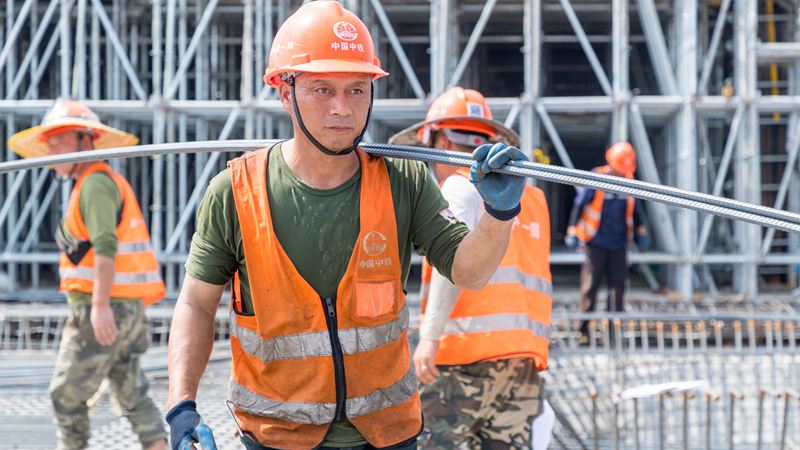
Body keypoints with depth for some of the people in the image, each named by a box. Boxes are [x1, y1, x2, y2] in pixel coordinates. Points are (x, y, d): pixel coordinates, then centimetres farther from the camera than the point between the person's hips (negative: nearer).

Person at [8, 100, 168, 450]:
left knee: (67, 393, 1)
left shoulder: (96, 182, -11)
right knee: (132, 395, 9)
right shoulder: (110, 181, 21)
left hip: (107, 308, -10)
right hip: (129, 310, 10)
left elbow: (106, 245, -22)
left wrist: (100, 305, -28)